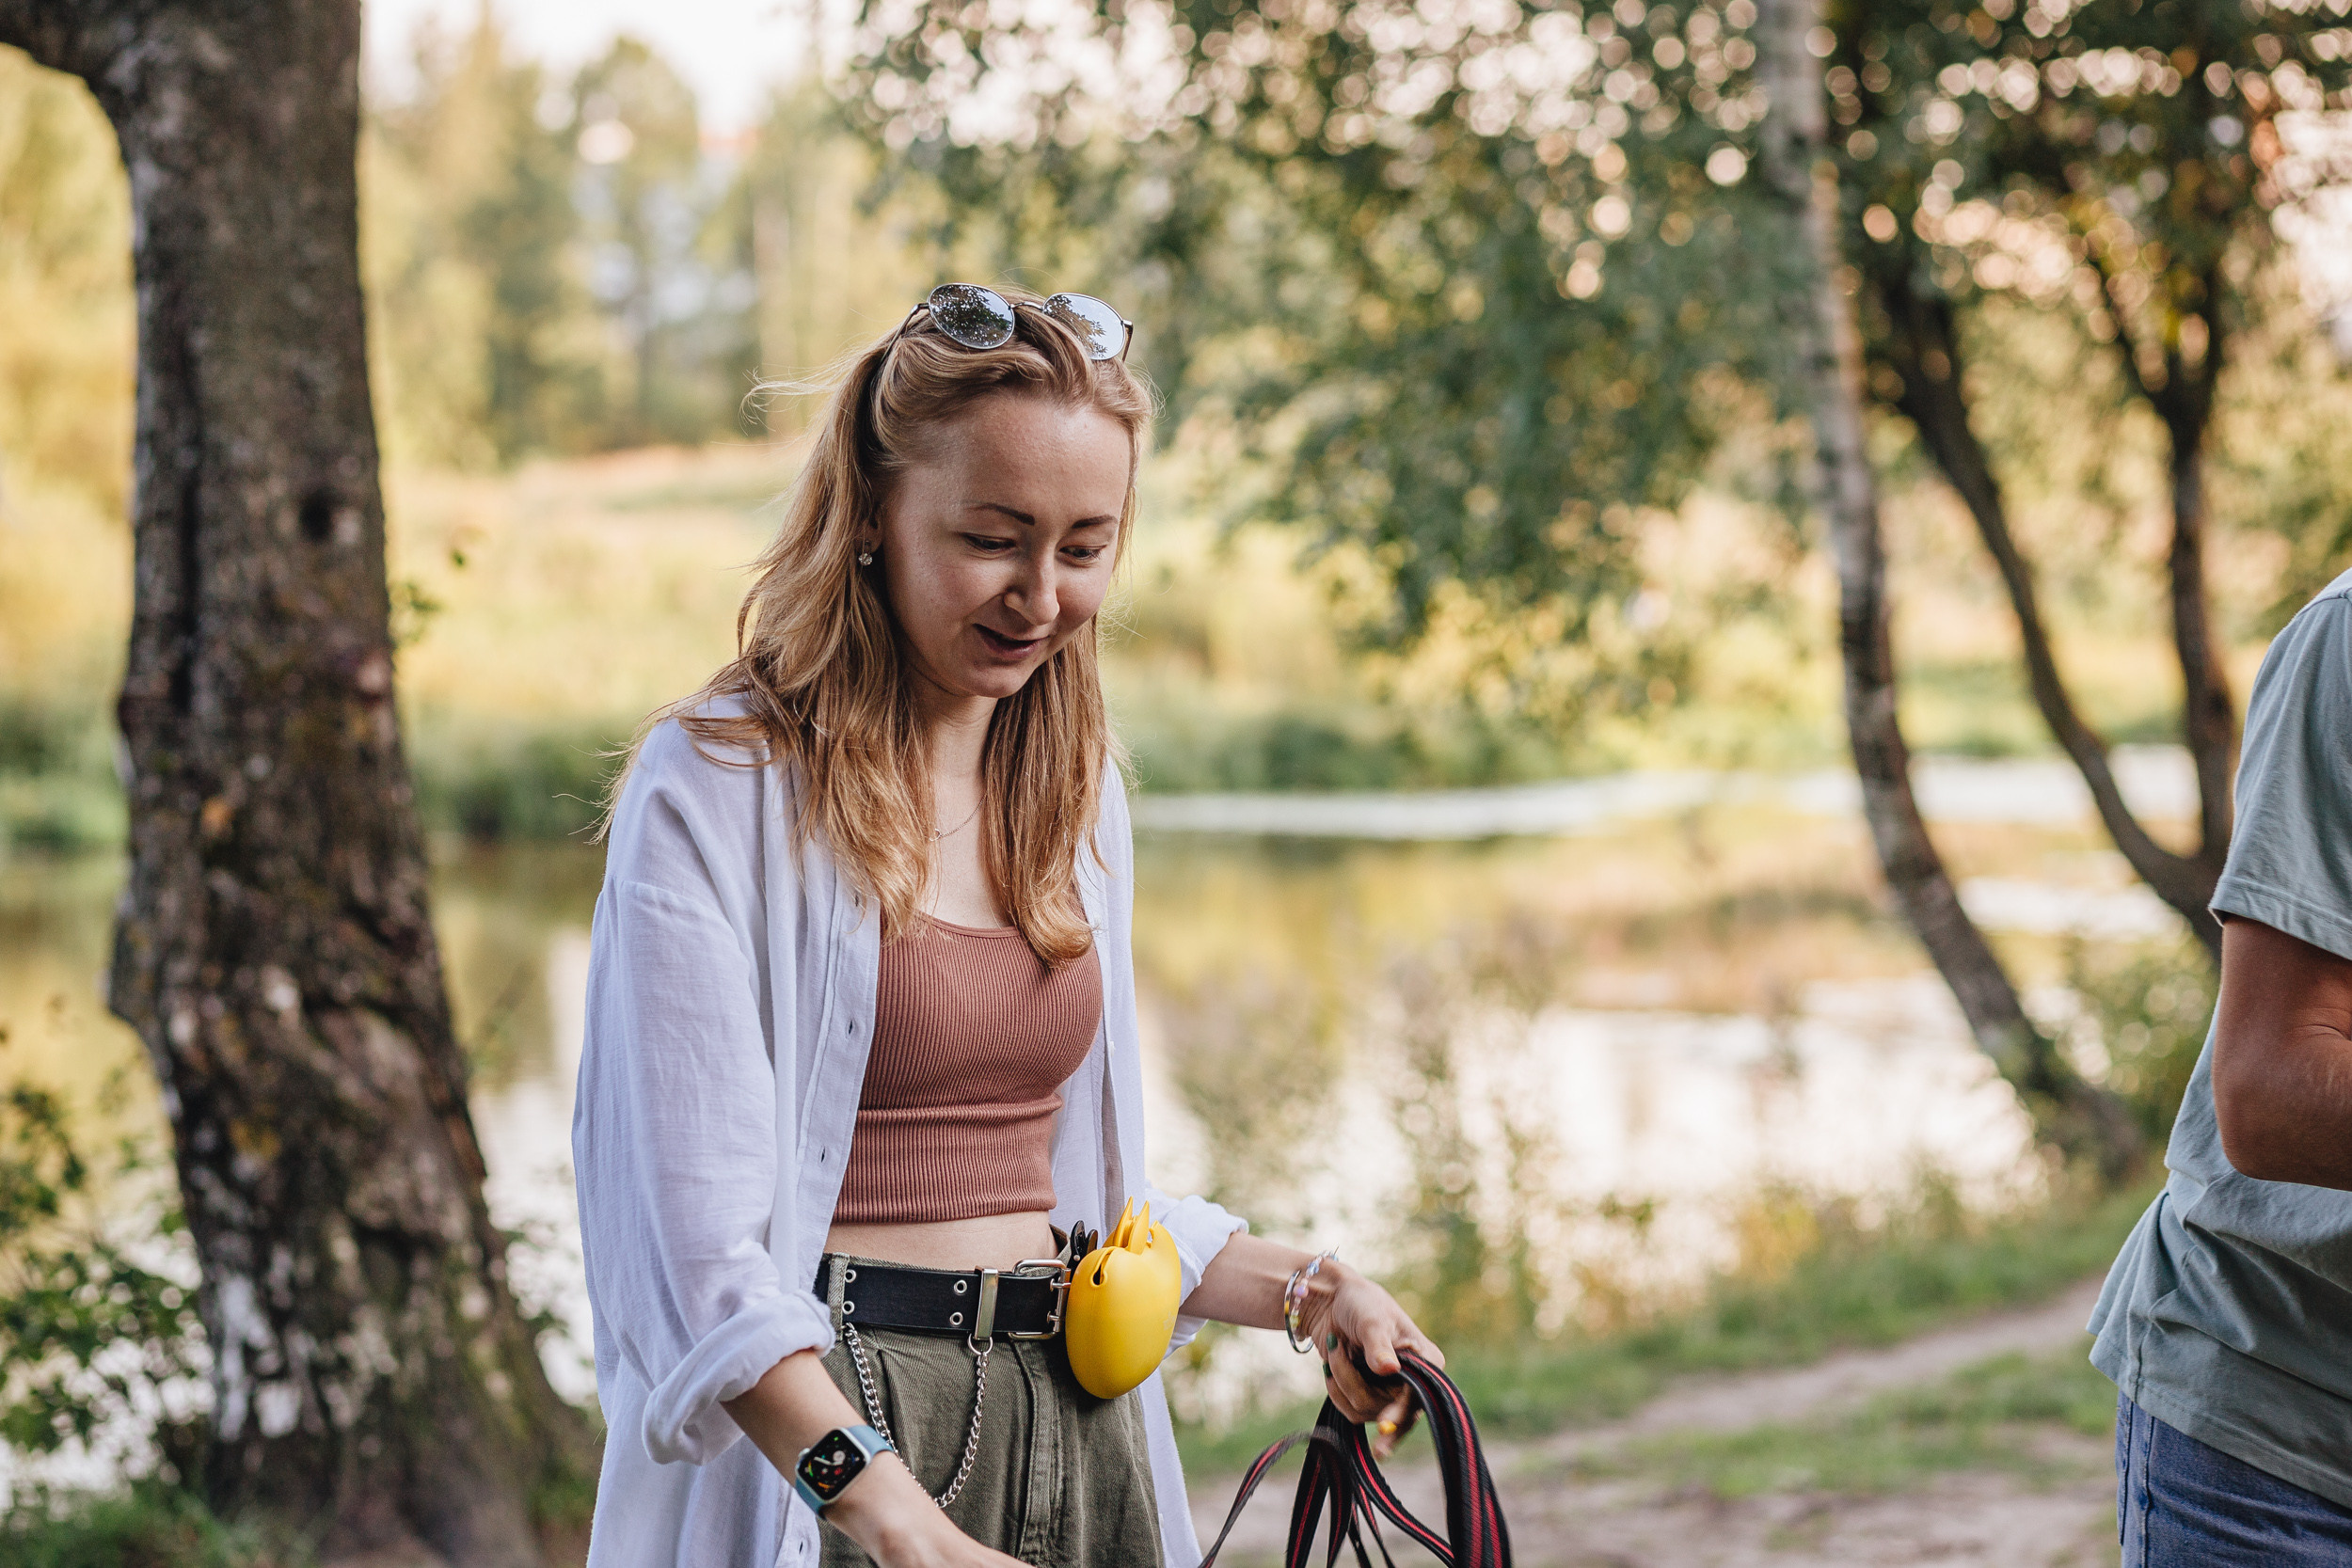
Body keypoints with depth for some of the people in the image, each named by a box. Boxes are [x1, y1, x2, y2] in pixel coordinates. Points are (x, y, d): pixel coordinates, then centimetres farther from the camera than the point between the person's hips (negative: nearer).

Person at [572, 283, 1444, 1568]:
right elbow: (703, 1239, -18)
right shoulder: (716, 791, -10)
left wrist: (1305, 1294, 6)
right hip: (822, 1435, -6)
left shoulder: (1075, 792, 11)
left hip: (1071, 1414, 6)